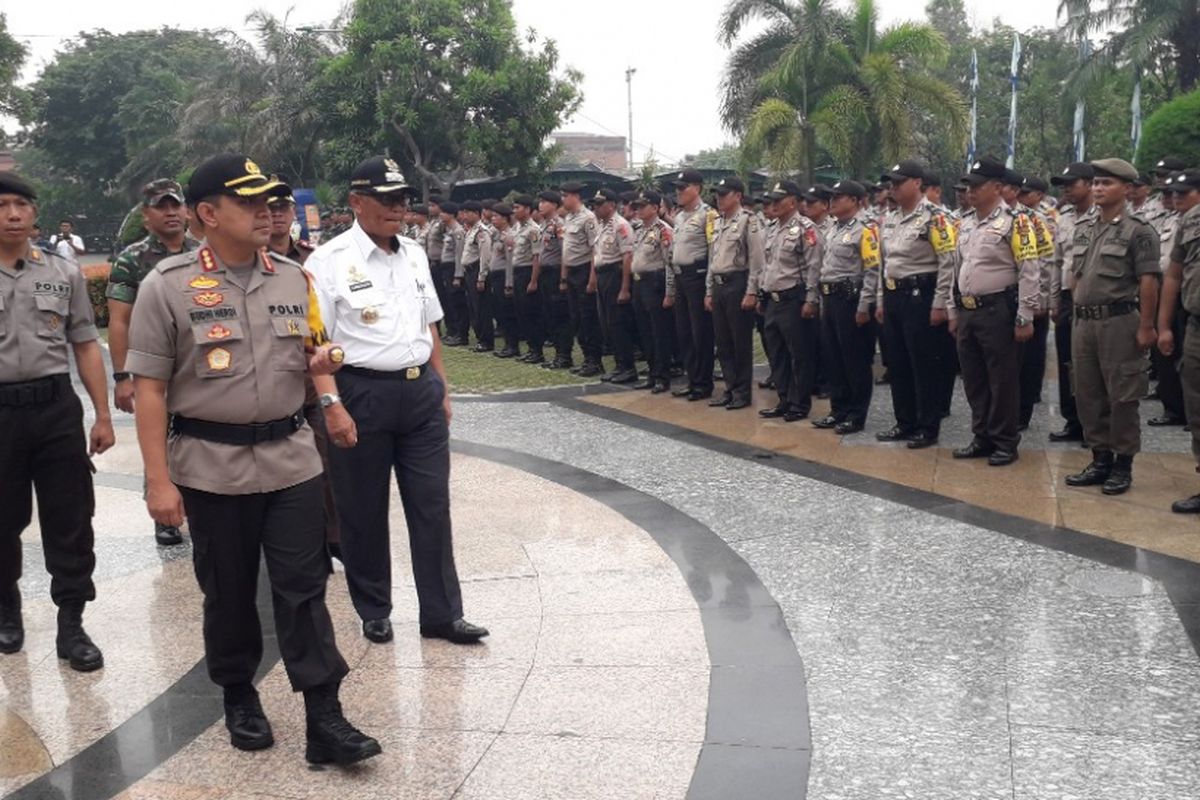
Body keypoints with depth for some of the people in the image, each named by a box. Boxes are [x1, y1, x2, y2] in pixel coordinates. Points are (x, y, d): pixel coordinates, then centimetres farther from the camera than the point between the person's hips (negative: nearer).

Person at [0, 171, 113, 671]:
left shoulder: (64, 274, 5)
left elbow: (85, 347, 7)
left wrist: (102, 415, 4)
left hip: (56, 407, 1)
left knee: (70, 521, 2)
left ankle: (71, 625, 12)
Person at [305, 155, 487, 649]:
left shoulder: (414, 256, 11)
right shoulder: (329, 261, -8)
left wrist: (441, 390, 14)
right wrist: (332, 405, -19)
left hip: (421, 391, 5)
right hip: (362, 394, -5)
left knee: (432, 506, 6)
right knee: (363, 512, 8)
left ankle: (442, 614, 16)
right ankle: (374, 612, 25)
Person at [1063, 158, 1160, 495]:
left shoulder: (1138, 231, -6)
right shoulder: (1083, 229, 13)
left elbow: (1148, 282, -10)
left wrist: (1146, 327, -14)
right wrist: (1078, 316, 13)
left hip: (1119, 322, -6)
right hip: (1084, 323, 7)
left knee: (1122, 396, 0)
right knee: (1088, 395, 10)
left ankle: (1123, 464, 10)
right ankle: (1100, 459, 21)